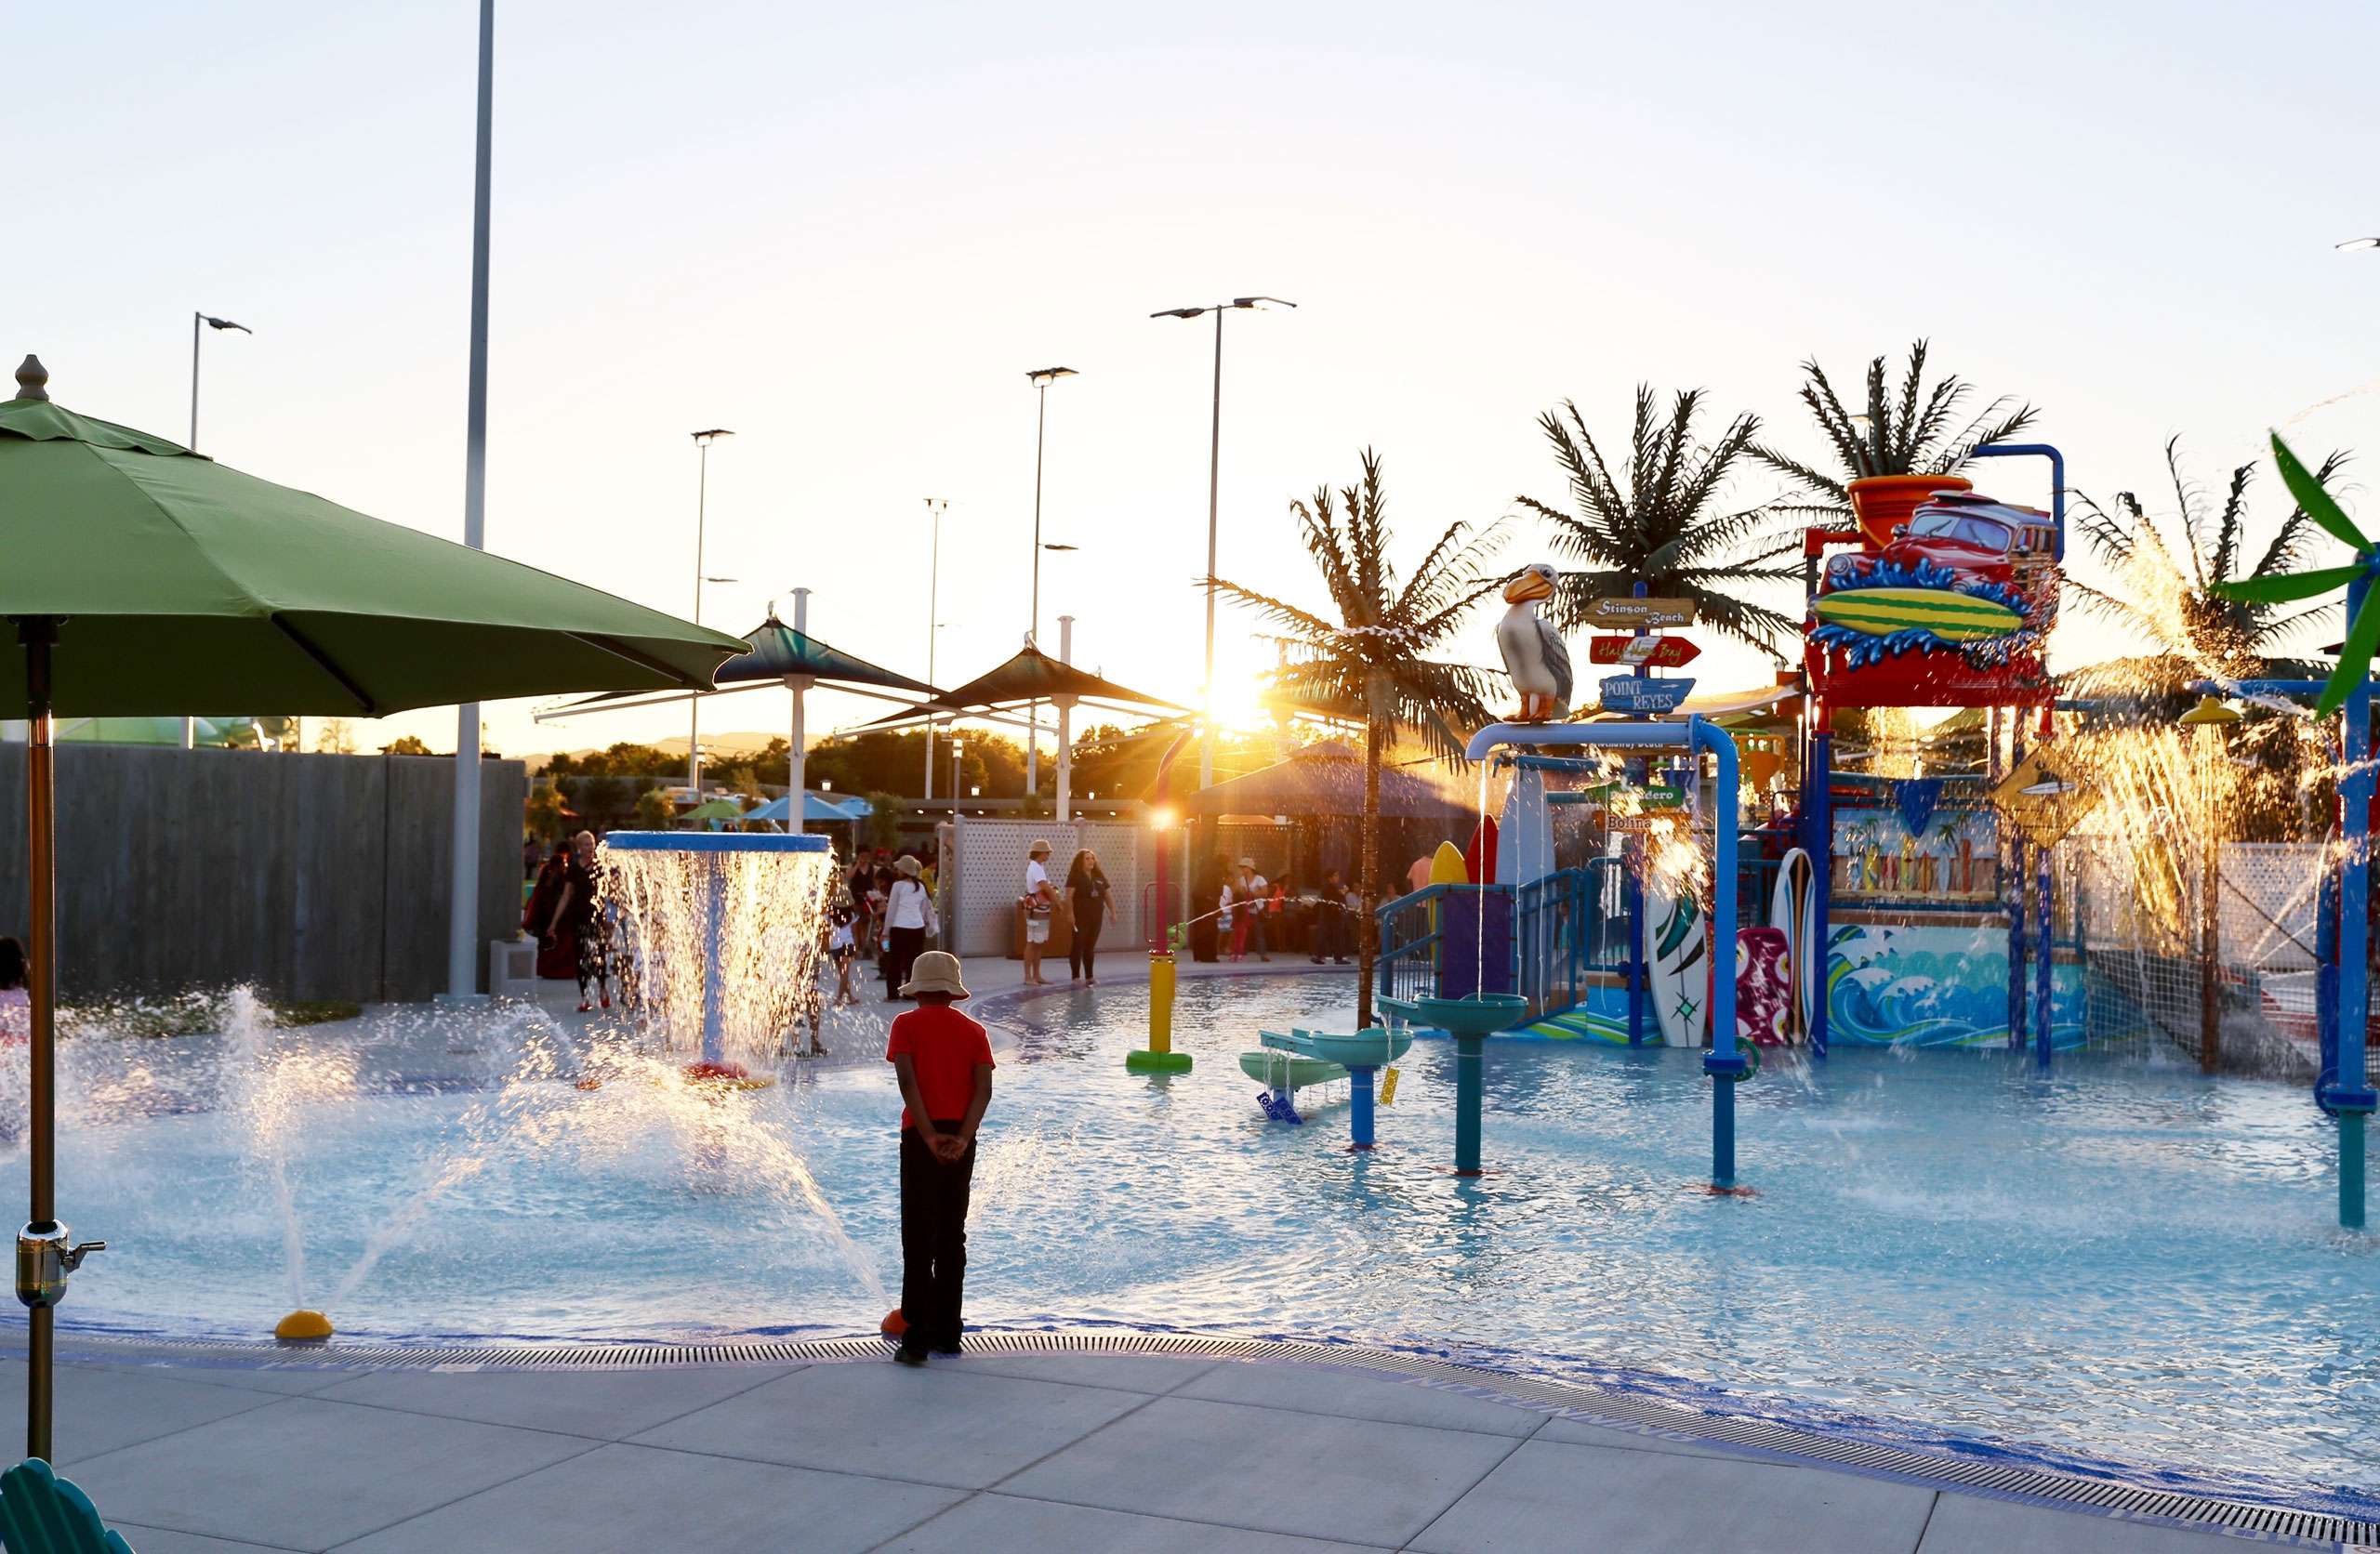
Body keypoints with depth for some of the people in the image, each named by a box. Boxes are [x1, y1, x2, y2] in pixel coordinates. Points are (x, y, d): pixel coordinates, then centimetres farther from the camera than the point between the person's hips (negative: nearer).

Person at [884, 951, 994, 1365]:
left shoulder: (907, 1024, 0)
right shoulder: (973, 1031, 9)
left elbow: (907, 1081, -13)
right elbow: (984, 1088, -4)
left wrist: (930, 1136, -15)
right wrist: (962, 1137, -11)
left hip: (921, 1136, -3)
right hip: (960, 1139, 4)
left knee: (918, 1239, -1)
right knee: (952, 1236, 13)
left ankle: (916, 1341, -4)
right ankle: (947, 1334, 18)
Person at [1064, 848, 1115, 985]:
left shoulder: (1099, 876, 13)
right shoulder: (1075, 876, -6)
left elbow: (1108, 894, 16)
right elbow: (1069, 896, -13)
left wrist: (1112, 912, 11)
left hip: (1096, 917, 6)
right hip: (1080, 917, -6)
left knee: (1090, 947, 11)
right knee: (1077, 946, -4)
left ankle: (1089, 977, 15)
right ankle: (1076, 977, -1)